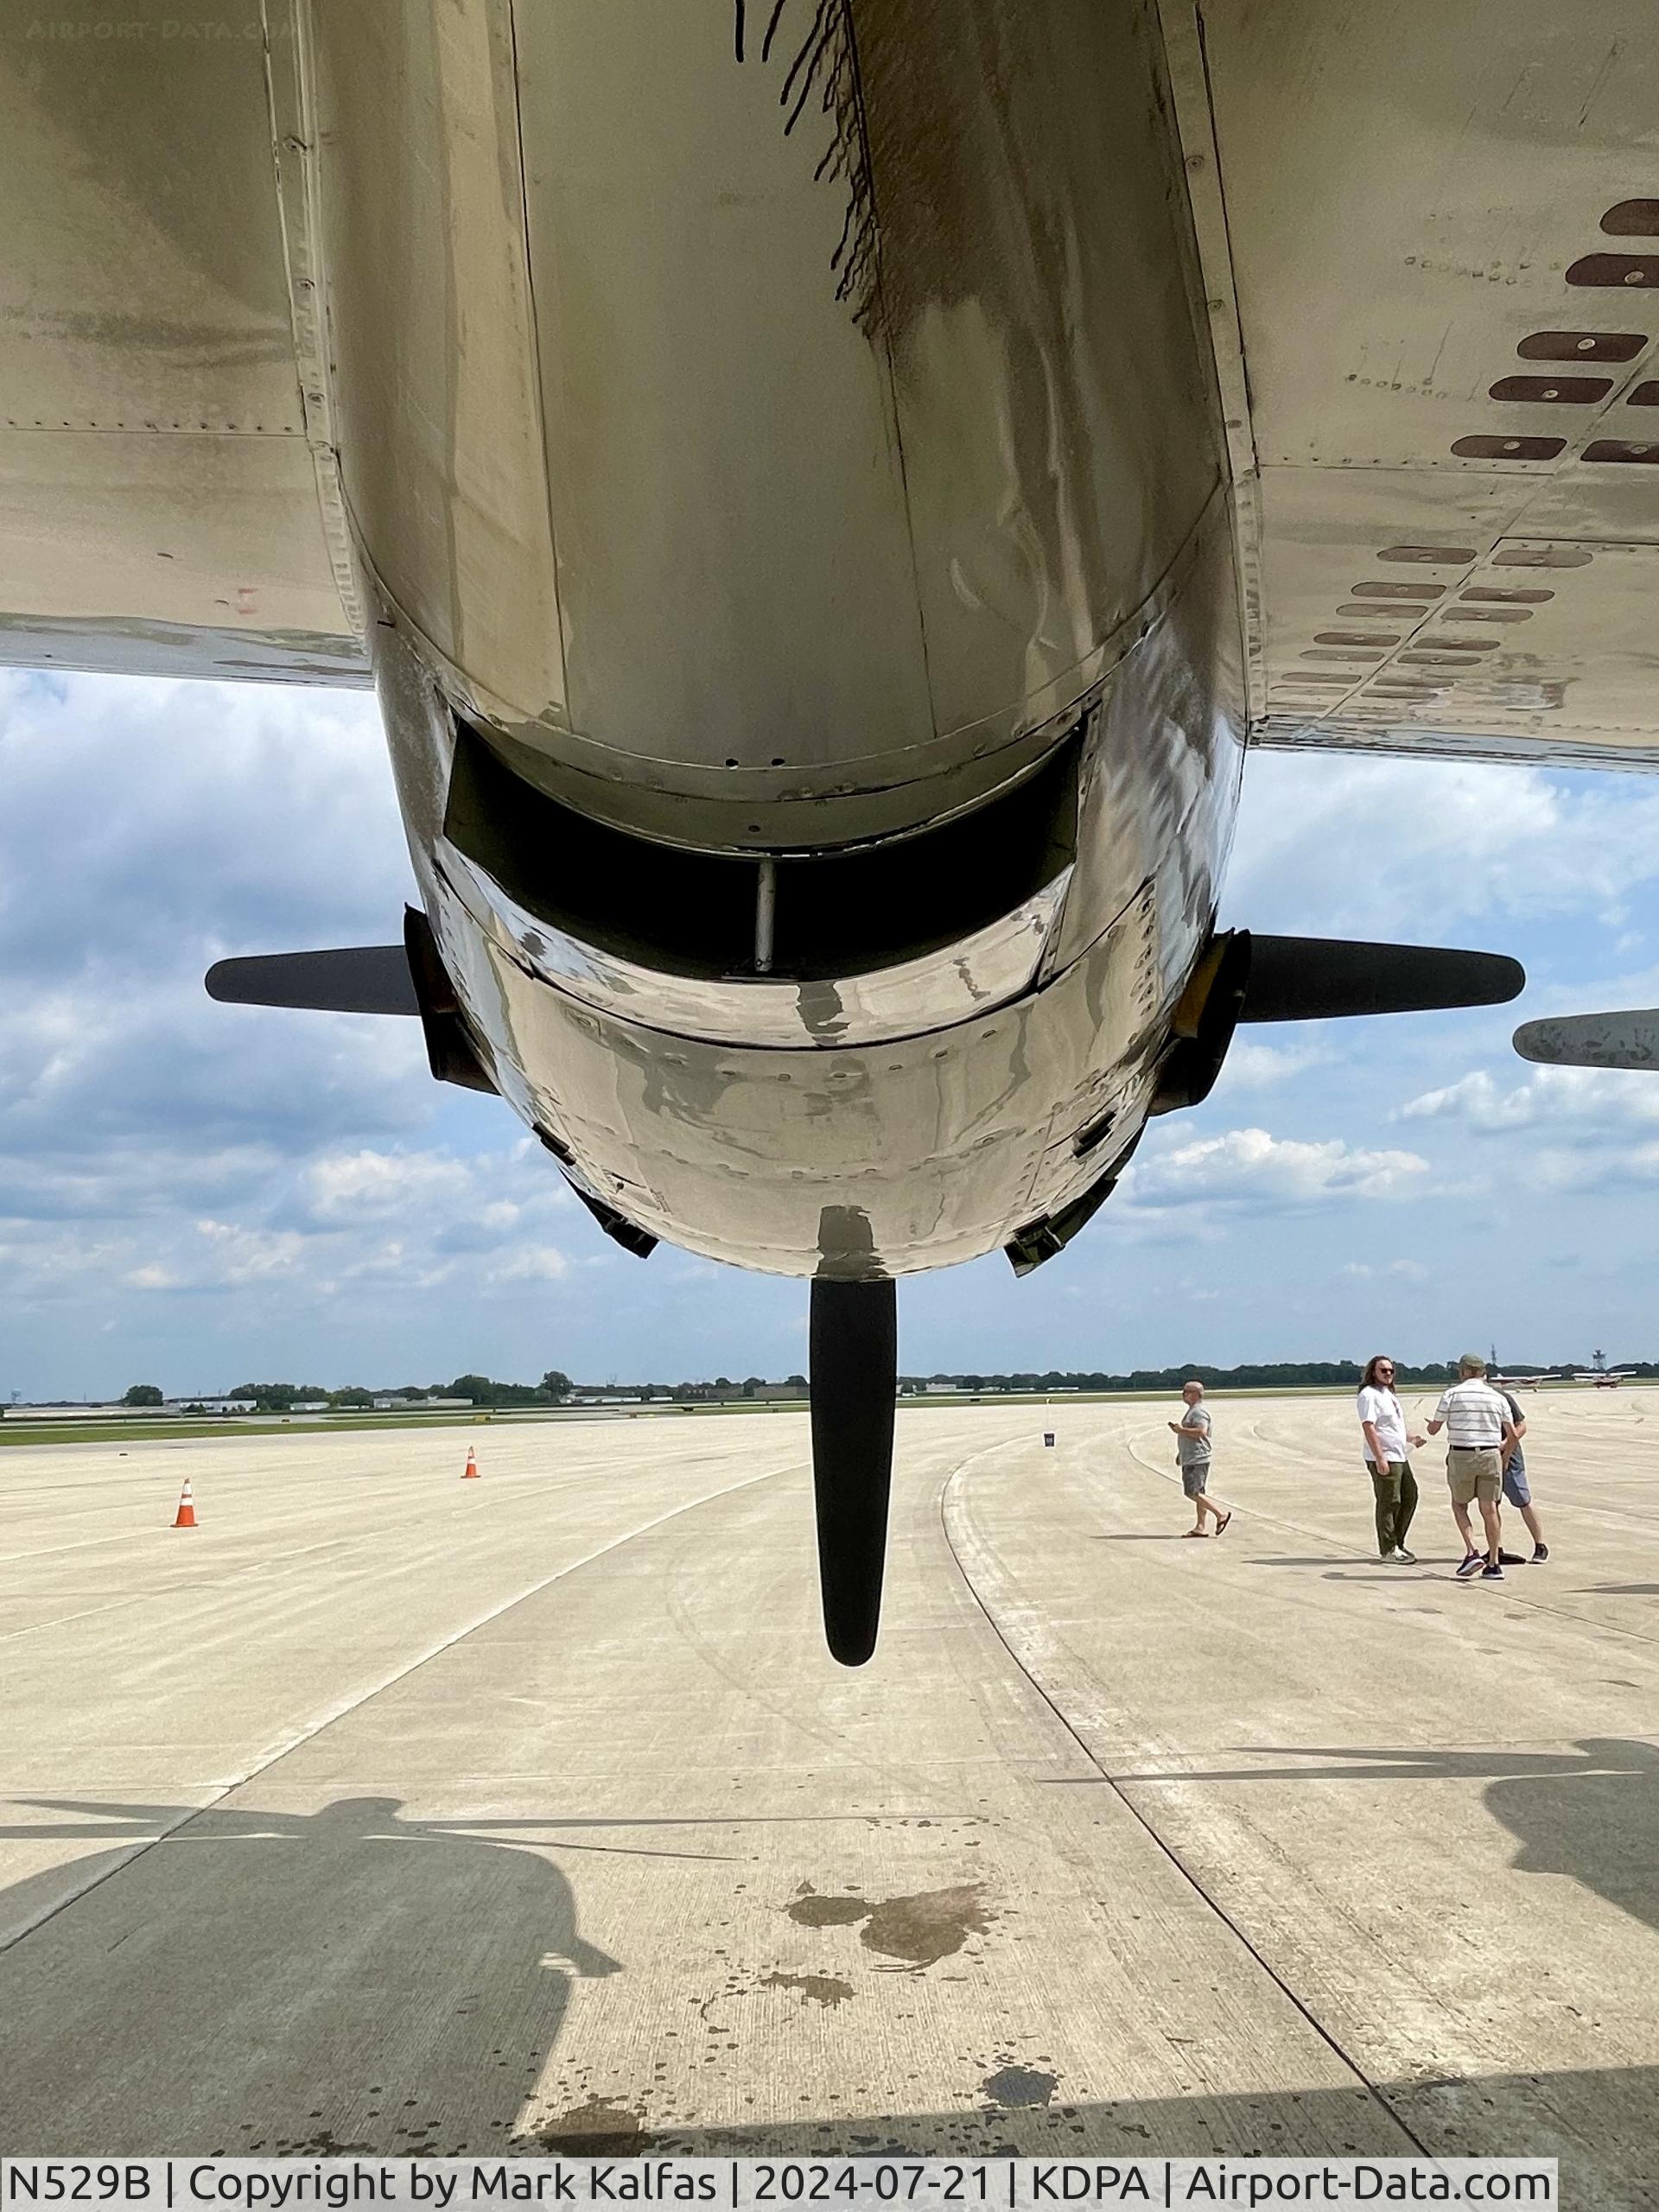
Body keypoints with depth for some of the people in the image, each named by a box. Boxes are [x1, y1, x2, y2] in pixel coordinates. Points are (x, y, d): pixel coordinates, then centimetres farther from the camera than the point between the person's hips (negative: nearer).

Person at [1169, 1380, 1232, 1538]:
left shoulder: (1199, 1412, -14)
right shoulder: (1192, 1411, 19)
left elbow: (1201, 1432, -29)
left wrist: (1181, 1430, -21)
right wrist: (1180, 1453, 26)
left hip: (1197, 1460, -11)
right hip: (1190, 1459, 11)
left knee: (1193, 1493, -12)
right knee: (1198, 1493, 10)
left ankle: (1221, 1513, -6)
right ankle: (1200, 1527, 11)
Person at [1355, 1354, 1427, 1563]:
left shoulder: (1388, 1394, 19)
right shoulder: (1369, 1394, -12)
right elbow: (1368, 1427, -19)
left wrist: (1410, 1439, 17)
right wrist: (1380, 1458, -23)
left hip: (1399, 1456, 10)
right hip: (1383, 1459, -10)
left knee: (1409, 1498, 14)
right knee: (1388, 1503, -5)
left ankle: (1397, 1543, 25)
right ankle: (1389, 1550, 3)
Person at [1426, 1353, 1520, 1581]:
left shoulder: (1451, 1394, -3)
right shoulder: (1497, 1397, 6)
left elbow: (1433, 1429, 2)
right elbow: (1512, 1435, 8)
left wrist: (1430, 1425, 25)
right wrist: (1503, 1454, 27)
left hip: (1461, 1456, -2)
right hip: (1490, 1455, 2)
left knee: (1459, 1504, 15)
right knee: (1489, 1509, 9)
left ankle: (1472, 1552, -1)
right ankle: (1493, 1565, 11)